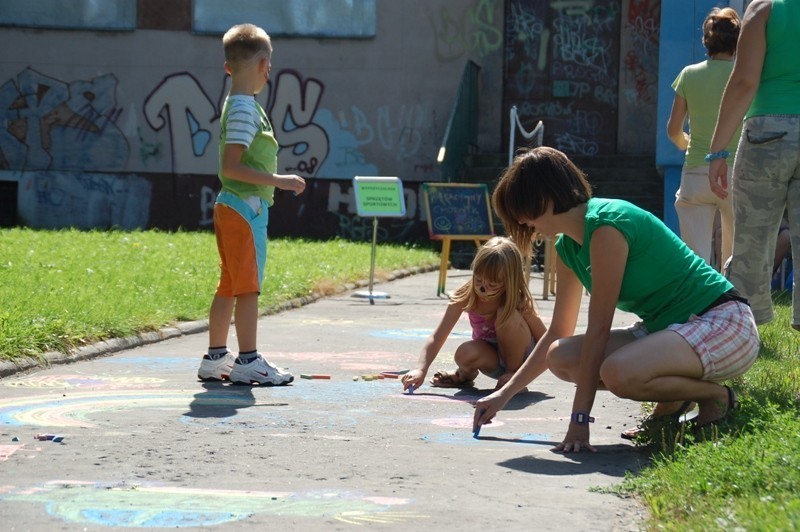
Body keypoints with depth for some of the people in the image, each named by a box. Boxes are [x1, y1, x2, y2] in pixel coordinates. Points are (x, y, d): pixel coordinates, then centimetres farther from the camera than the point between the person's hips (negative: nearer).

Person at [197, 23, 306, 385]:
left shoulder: (236, 105, 16)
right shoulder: (245, 109, -15)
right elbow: (230, 166, -21)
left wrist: (275, 182, 25)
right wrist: (277, 181, -21)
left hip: (231, 206, 10)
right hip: (246, 206, -10)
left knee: (229, 285, 13)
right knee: (248, 285, -6)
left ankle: (215, 358, 18)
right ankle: (248, 361, -4)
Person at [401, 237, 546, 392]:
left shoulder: (520, 303, -25)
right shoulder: (466, 295, -21)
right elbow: (437, 338, -23)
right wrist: (421, 370, -38)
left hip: (520, 358, -2)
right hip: (492, 359, 2)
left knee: (508, 315, -31)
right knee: (465, 353, -33)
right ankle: (465, 375, 4)